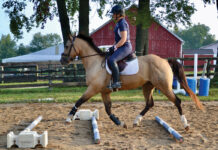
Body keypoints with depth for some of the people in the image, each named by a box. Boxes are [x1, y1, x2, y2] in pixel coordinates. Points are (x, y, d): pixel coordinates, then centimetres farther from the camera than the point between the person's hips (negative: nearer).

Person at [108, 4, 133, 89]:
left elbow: (123, 39, -20)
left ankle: (116, 82, -33)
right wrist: (113, 47, 12)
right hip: (121, 48, 11)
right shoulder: (118, 23, 18)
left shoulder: (122, 23, -14)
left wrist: (115, 47, -18)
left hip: (125, 47, -11)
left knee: (111, 60, -31)